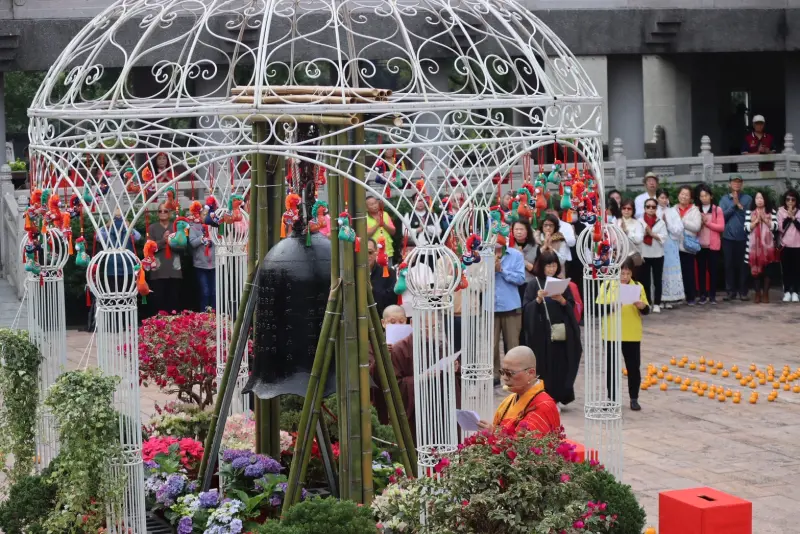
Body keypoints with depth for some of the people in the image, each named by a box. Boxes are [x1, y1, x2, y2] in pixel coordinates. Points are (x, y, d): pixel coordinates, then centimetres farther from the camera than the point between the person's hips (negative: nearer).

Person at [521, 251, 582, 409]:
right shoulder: (534, 284, 1)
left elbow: (571, 306, 7)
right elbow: (526, 308, -3)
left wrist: (562, 300, -12)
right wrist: (538, 300, -20)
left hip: (560, 331, 2)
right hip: (541, 332, -2)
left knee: (560, 366, 0)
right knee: (543, 366, -3)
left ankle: (557, 398, 8)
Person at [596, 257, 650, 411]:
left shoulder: (638, 286, 1)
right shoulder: (607, 285, -3)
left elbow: (646, 310, 1)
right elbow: (600, 309, -8)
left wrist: (641, 306, -21)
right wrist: (613, 305, -25)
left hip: (632, 335, 1)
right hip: (611, 334, -1)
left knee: (634, 367, 6)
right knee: (611, 367, 7)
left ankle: (634, 399, 17)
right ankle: (612, 398, 18)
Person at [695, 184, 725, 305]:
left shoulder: (717, 210, 1)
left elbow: (721, 227, -6)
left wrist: (707, 222, -11)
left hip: (713, 245, -2)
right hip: (700, 244, 2)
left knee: (712, 270, 2)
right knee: (701, 270, 3)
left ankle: (712, 295, 7)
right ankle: (703, 295, 8)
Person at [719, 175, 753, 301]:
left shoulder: (747, 198, 2)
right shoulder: (724, 199, 5)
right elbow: (722, 215, -6)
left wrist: (739, 204, -13)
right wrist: (733, 204, -13)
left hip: (743, 237, -1)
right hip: (728, 237, 1)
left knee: (742, 264, 2)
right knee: (729, 265, 2)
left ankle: (743, 291, 7)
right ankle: (731, 291, 7)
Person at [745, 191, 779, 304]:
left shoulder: (772, 212, 6)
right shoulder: (749, 212, 5)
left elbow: (775, 227, -2)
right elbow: (747, 228, -3)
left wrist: (765, 219, -12)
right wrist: (756, 221, -13)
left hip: (768, 245, 0)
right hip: (754, 245, 0)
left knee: (767, 269, -1)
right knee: (755, 269, 1)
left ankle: (765, 293, 7)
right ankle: (757, 293, 8)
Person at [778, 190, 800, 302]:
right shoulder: (781, 211, 2)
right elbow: (780, 228, -6)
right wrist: (788, 217, -14)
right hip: (785, 245, 0)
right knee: (786, 269, 2)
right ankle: (787, 292, 8)